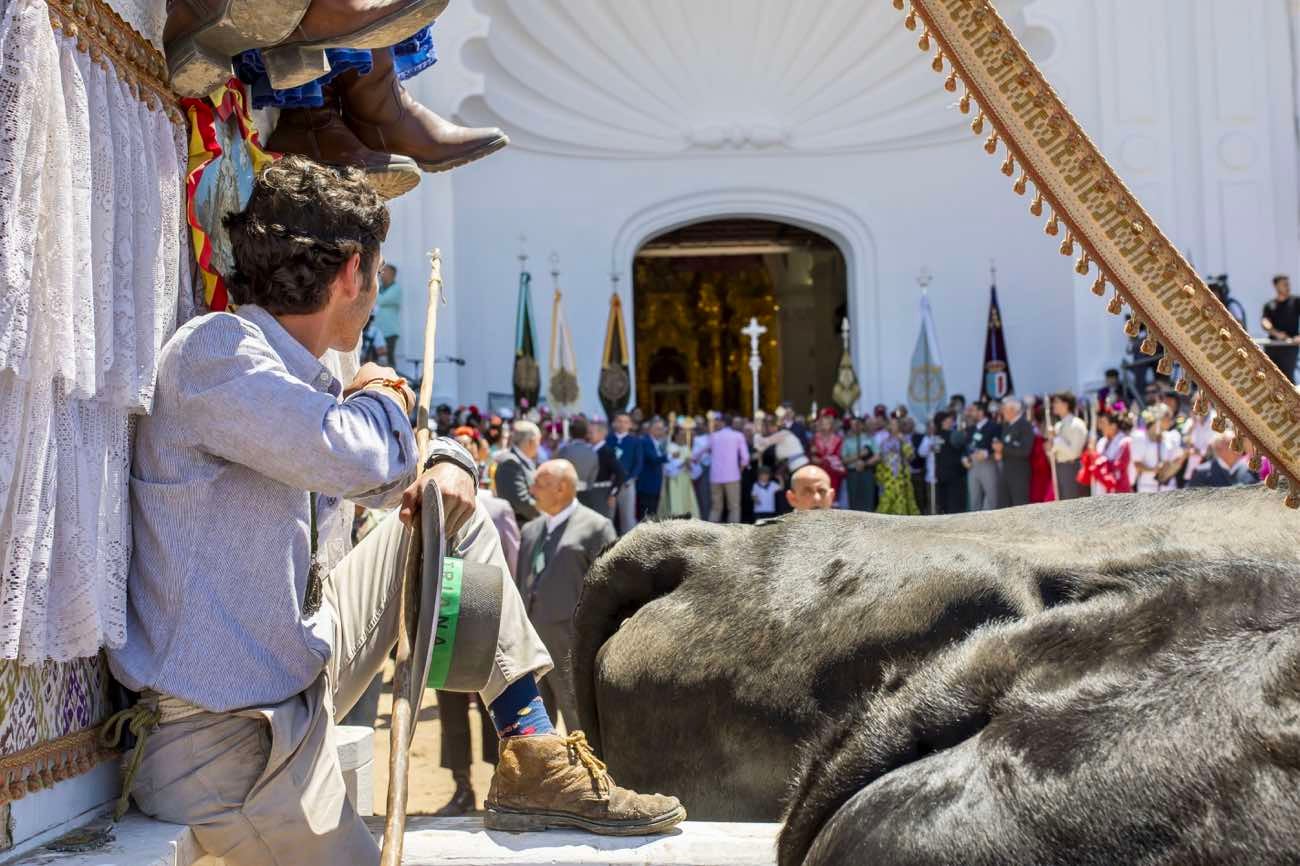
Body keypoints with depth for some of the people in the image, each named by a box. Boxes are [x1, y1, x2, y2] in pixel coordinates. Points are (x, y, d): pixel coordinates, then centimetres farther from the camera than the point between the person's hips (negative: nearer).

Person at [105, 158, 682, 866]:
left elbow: (390, 473, 22)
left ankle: (533, 758, 6)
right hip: (230, 737, -8)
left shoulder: (304, 375, 7)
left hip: (304, 672, 9)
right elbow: (359, 456, -35)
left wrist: (448, 466, -3)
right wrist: (378, 396, -11)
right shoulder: (213, 350, -19)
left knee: (457, 511, 9)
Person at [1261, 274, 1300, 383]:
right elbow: (1264, 322, -7)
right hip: (1272, 345, 3)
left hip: (1290, 345, -3)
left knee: (1287, 376, -10)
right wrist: (1276, 333, -27)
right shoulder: (1269, 305, 8)